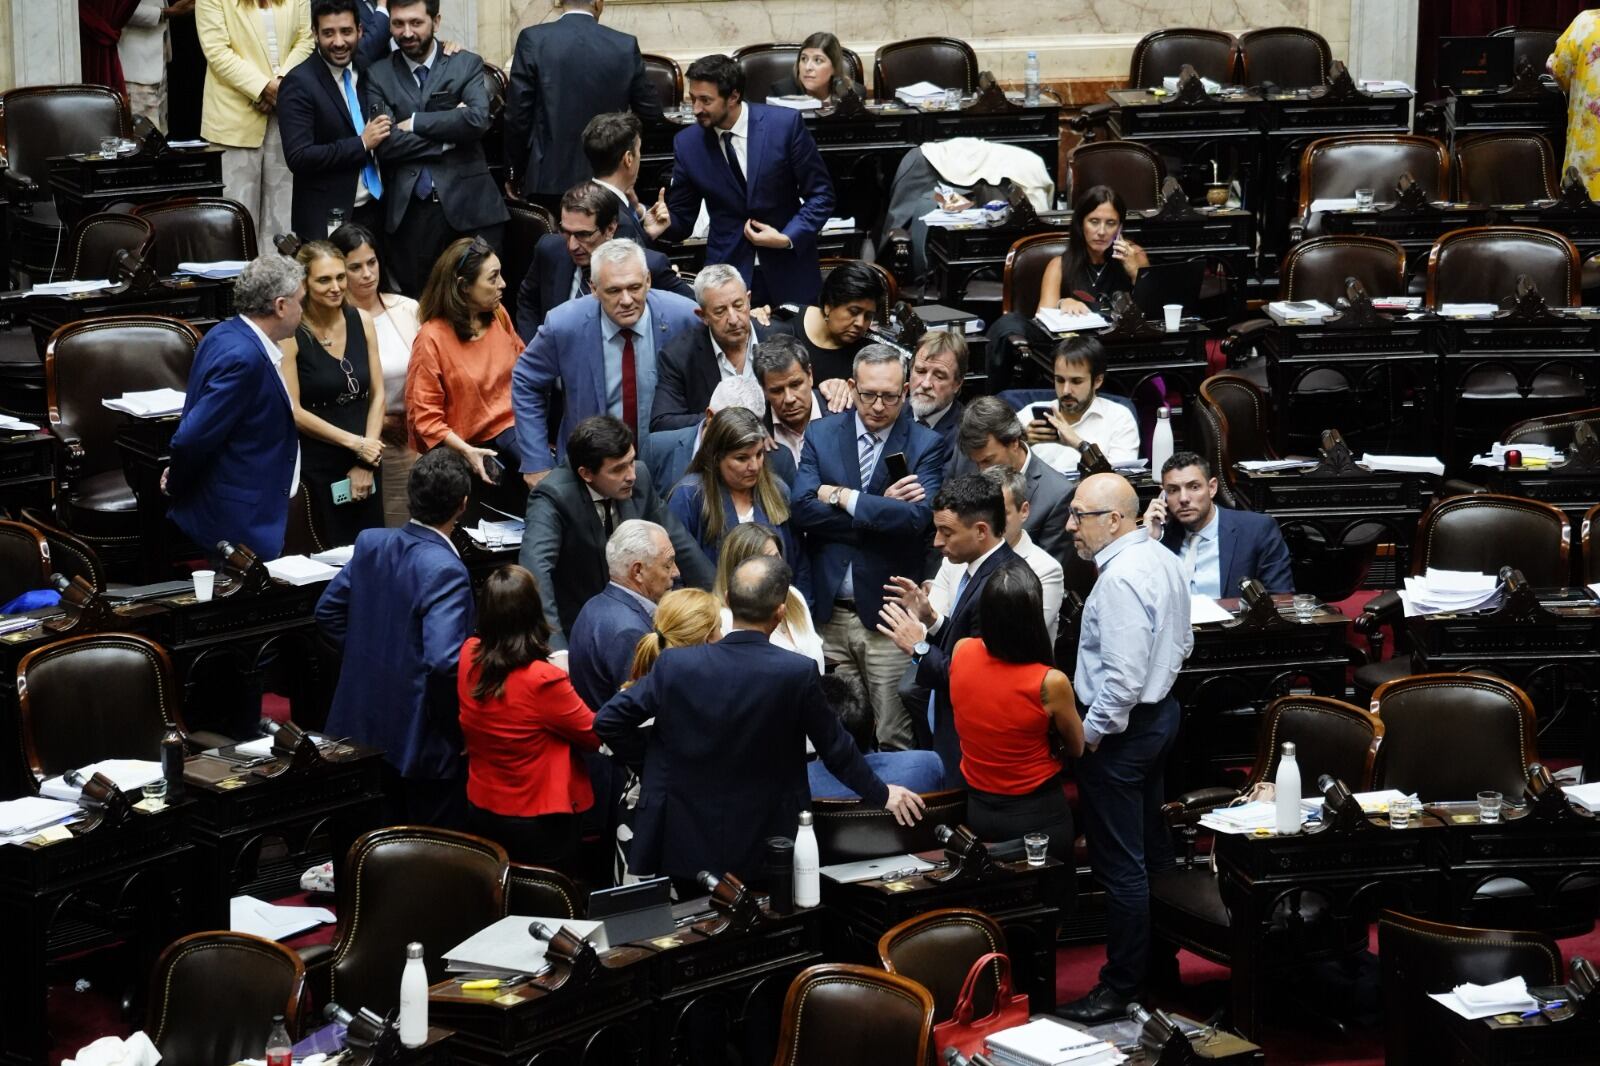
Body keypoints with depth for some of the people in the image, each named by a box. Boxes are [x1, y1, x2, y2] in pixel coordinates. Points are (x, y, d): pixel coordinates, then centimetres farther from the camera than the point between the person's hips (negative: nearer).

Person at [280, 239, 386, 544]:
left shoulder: (361, 321, 3)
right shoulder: (290, 334, -10)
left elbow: (377, 394, 6)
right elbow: (293, 411, -11)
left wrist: (367, 462, -3)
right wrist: (354, 442, -11)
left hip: (364, 468, 4)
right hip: (315, 467, -4)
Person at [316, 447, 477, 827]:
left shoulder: (370, 543, -2)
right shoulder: (445, 571, -24)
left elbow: (328, 613, 10)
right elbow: (444, 662, -31)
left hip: (366, 723, 8)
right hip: (421, 738, -8)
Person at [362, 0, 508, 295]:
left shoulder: (467, 64, 7)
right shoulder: (378, 74, 7)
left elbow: (478, 119, -10)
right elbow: (385, 142, -5)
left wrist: (415, 122, -7)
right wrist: (449, 135, -7)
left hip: (468, 204, 0)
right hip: (408, 209, 1)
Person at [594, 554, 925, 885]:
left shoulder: (676, 664, -10)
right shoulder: (798, 672, -14)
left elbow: (608, 720, -5)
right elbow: (835, 746, -3)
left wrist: (645, 759, 12)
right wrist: (881, 794, 13)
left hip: (682, 846, 1)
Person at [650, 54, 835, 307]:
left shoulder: (785, 124, -10)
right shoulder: (687, 143, -3)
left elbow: (820, 194, -3)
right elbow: (682, 216, 5)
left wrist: (788, 238, -15)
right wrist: (665, 223, -17)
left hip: (789, 272, -1)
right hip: (728, 273, 1)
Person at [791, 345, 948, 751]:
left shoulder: (925, 445, -1)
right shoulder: (822, 435, 6)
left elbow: (917, 517, -17)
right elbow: (801, 509, -7)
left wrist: (842, 497, -12)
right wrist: (881, 508, -13)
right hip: (829, 611, 3)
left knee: (894, 742, 0)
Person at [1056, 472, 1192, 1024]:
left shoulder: (1121, 579, -25)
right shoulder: (1163, 560, 6)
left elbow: (1123, 677, -28)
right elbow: (1182, 644, 17)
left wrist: (1090, 734, -18)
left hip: (1121, 728, -11)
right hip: (1161, 709, 11)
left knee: (1120, 865, -2)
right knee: (1151, 845, 21)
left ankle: (1121, 988, 5)